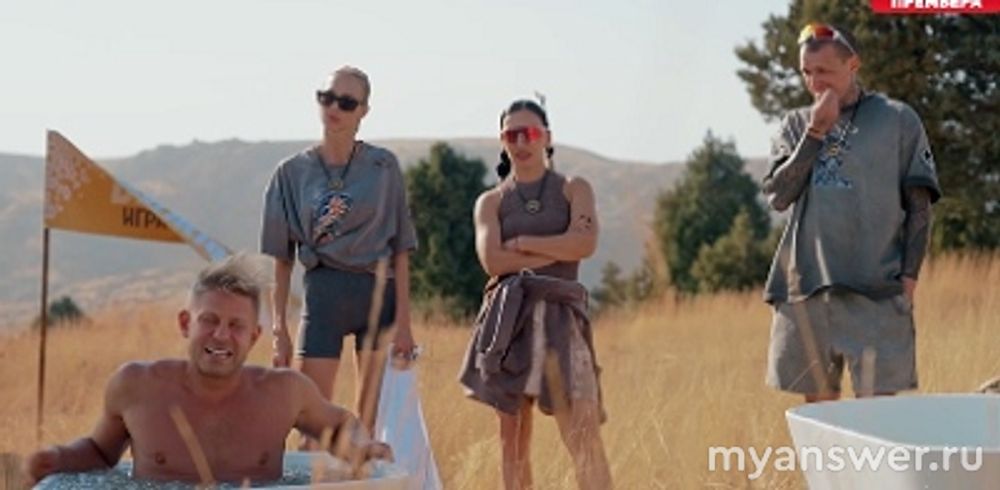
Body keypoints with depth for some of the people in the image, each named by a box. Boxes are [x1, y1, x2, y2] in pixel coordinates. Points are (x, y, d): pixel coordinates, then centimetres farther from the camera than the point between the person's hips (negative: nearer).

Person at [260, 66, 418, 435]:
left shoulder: (383, 166, 2)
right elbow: (282, 259, 5)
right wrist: (279, 329, 0)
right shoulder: (293, 172, 3)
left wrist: (403, 320, -5)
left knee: (370, 420, 4)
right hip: (323, 294, 0)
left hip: (379, 292, 0)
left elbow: (400, 250, 1)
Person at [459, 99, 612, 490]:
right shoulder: (490, 202, 13)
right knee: (513, 436, 2)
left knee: (583, 434, -13)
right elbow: (492, 260, -4)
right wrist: (557, 251, -5)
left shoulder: (574, 190, 12)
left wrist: (522, 243, -4)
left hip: (560, 315, -2)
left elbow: (585, 243, -7)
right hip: (508, 316, 2)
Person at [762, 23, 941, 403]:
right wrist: (816, 133, -5)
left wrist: (909, 275, -6)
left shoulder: (898, 120, 5)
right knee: (819, 399, 9)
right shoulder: (796, 125, 14)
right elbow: (778, 196, 1)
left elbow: (919, 205, 3)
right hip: (805, 286, 3)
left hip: (875, 289, -3)